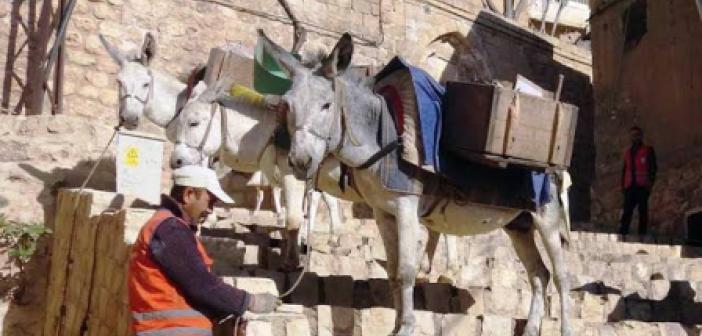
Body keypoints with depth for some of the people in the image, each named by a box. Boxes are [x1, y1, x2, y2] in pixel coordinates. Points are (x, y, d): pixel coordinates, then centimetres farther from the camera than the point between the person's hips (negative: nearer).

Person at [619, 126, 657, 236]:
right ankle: (623, 232, -8)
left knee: (643, 210, -5)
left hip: (643, 186, -4)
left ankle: (642, 234, -6)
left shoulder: (648, 150, 9)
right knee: (627, 210, -4)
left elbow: (653, 168, 4)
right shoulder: (627, 152, 23)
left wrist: (650, 182, -8)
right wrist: (623, 185, 13)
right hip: (630, 186, 4)